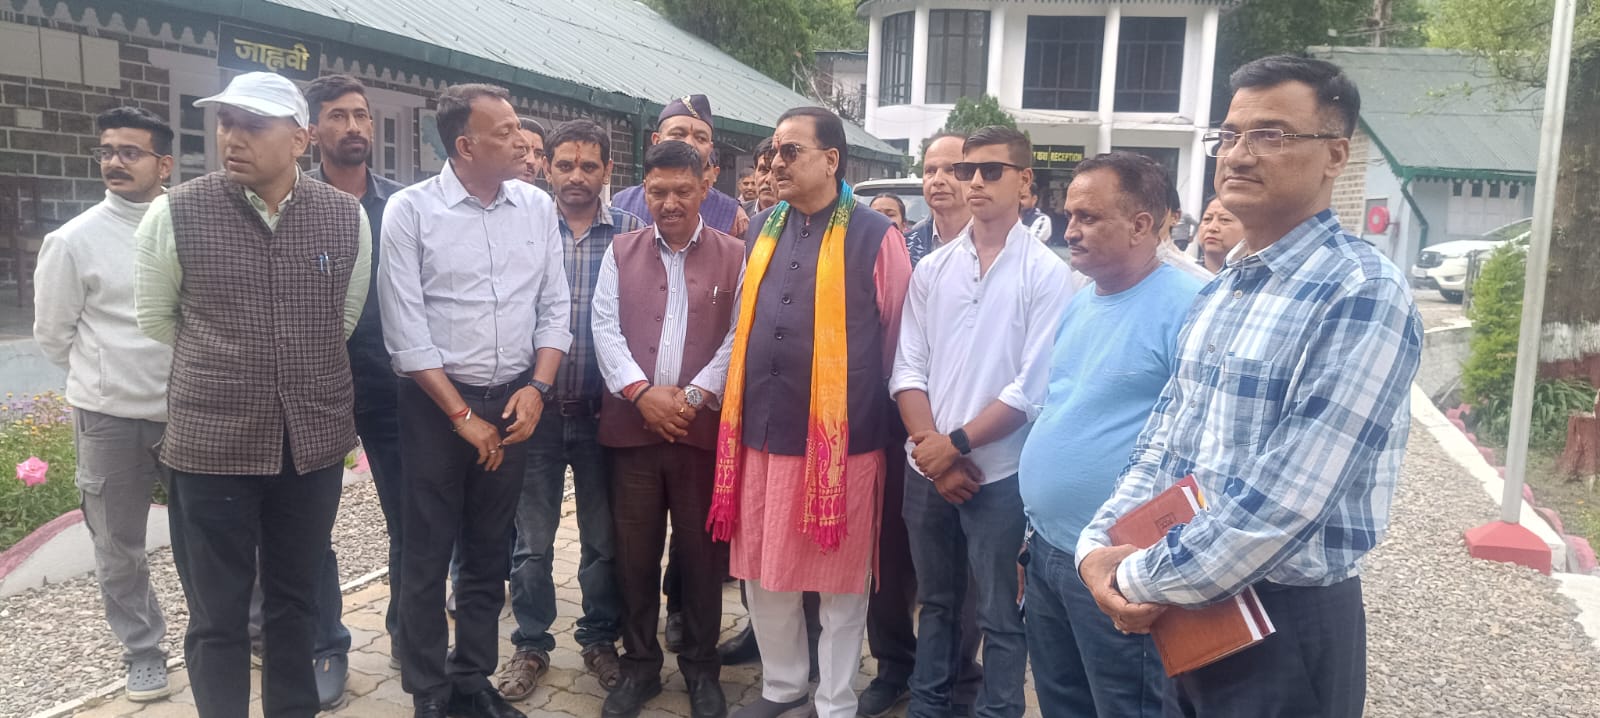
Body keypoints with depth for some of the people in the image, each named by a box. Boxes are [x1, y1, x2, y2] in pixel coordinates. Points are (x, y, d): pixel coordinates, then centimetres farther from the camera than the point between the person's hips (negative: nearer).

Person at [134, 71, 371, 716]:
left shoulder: (348, 217, -2)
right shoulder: (174, 214, -7)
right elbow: (155, 317, 7)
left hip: (314, 437, 2)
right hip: (212, 440, -2)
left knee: (295, 598, 16)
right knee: (217, 614, 8)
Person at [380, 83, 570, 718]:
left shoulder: (537, 207, 3)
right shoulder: (410, 209, -8)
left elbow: (554, 308, 7)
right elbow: (406, 331, -10)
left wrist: (536, 389, -6)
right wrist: (462, 415, -11)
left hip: (513, 402, 4)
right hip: (436, 402, -3)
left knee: (490, 551, 13)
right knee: (427, 553, 6)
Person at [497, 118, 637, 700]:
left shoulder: (630, 232, 1)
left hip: (603, 409, 0)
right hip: (537, 406, 0)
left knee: (604, 537, 11)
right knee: (531, 538, 10)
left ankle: (600, 639, 28)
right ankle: (531, 644, 26)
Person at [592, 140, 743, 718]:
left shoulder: (733, 256, 4)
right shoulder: (621, 251, 9)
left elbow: (739, 338, -2)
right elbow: (606, 328, 2)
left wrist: (695, 395, -13)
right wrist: (642, 392, -12)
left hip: (704, 428, -1)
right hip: (632, 426, 2)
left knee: (702, 552, 8)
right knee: (634, 553, 10)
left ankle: (701, 668, 25)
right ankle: (639, 665, 26)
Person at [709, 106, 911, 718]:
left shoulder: (875, 236, -7)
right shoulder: (763, 229, 11)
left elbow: (898, 339, 0)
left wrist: (872, 406, 7)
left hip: (840, 435, -5)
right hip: (761, 429, 6)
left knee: (839, 577, 8)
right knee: (762, 571, 14)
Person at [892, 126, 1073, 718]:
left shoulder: (1047, 273, -7)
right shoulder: (931, 268, 6)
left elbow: (1034, 387, -12)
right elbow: (908, 368, 4)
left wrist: (957, 444, -11)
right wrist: (931, 447, -9)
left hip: (999, 473, -4)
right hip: (926, 468, 4)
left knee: (1000, 614, 7)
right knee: (936, 601, 18)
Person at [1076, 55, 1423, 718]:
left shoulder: (1362, 296, -17)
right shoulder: (1218, 293, 9)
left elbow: (1286, 499, -24)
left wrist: (1143, 580, -15)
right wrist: (1098, 545, -5)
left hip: (1289, 623, -7)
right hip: (1186, 615, 7)